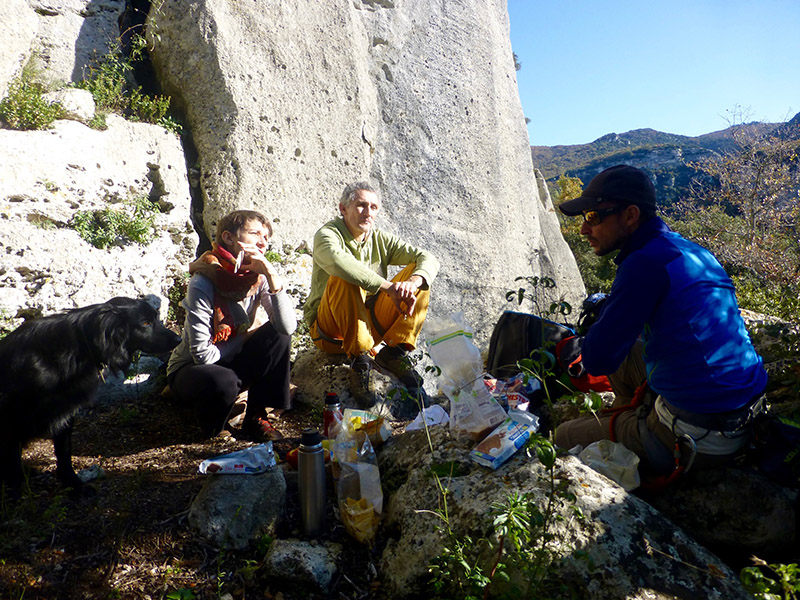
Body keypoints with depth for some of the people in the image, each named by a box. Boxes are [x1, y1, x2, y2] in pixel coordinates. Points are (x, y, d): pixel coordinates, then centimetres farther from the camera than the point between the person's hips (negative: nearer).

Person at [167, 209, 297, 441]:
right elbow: (202, 353, -26)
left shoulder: (258, 278, -10)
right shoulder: (203, 284, -25)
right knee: (223, 381, -38)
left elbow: (288, 328, -23)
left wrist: (272, 277, -30)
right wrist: (247, 338, -13)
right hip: (190, 369, -5)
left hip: (232, 364, 5)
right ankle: (213, 425, -1)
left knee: (277, 334, -18)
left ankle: (255, 416, -8)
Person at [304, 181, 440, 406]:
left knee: (419, 275, -7)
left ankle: (395, 352, -14)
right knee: (343, 279, -33)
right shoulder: (327, 234, -9)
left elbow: (428, 259, -6)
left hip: (370, 324, 5)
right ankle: (359, 360, -26)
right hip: (330, 330, -5)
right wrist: (388, 286, -38)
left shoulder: (381, 239, 6)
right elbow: (339, 262, -35)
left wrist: (412, 283, -28)